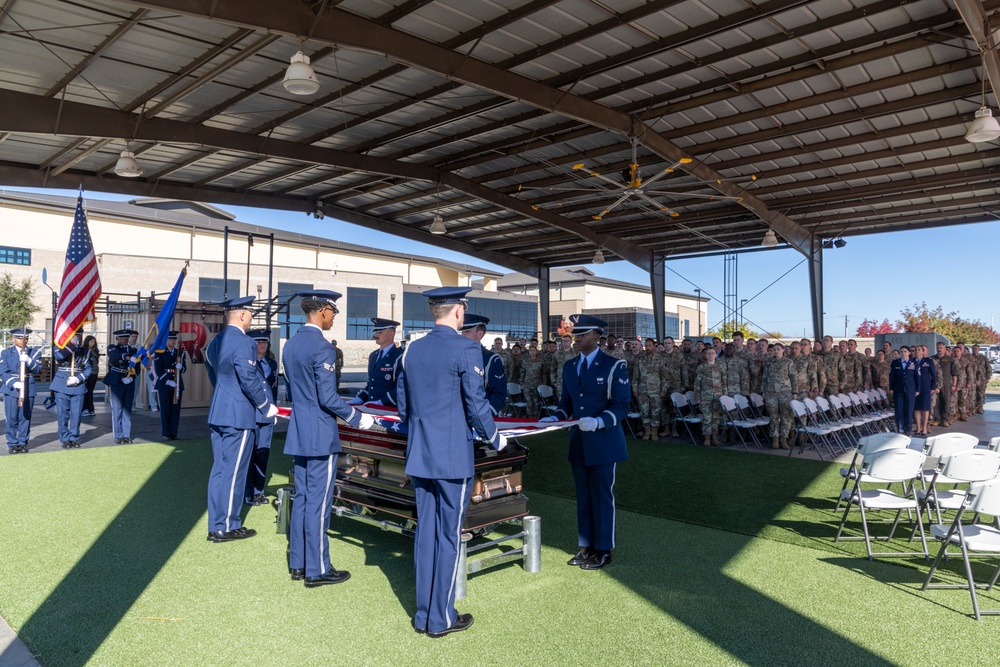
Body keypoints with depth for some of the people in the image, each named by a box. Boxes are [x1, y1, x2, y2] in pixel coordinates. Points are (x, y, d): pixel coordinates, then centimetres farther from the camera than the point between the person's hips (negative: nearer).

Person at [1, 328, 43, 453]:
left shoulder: (34, 352, 6)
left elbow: (37, 368, -7)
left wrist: (28, 361, -26)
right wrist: (14, 383, -20)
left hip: (28, 389, 1)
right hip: (11, 389, -1)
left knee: (25, 418, 5)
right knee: (12, 418, 0)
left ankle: (23, 443, 14)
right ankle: (12, 444, 9)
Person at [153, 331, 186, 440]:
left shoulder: (180, 353, 11)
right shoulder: (159, 353, 1)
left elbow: (184, 368, 7)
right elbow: (158, 370, -6)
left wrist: (180, 367, -17)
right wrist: (168, 381, -17)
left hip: (177, 385, 3)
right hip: (164, 385, -3)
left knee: (176, 409, 3)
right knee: (165, 410, 0)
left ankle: (173, 432, 10)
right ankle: (166, 433, 8)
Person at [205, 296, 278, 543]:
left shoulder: (215, 342, 12)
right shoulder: (244, 343, -17)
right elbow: (249, 381, -20)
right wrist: (267, 407, -9)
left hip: (217, 413, 9)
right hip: (239, 416, -9)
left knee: (219, 469, 14)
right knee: (233, 472, 0)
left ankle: (216, 525, 22)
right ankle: (227, 528, 9)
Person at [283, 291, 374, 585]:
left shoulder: (290, 344, 9)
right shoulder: (322, 347, -18)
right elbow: (328, 398, -20)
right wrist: (358, 418, -9)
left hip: (299, 433, 9)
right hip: (320, 435, -9)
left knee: (301, 498, 15)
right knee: (318, 502, 0)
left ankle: (297, 564, 25)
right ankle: (317, 570, 10)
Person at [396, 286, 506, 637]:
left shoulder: (412, 349, 6)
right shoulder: (466, 348, -13)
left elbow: (403, 405, 12)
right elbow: (476, 405, -13)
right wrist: (494, 439, 3)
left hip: (419, 454, 6)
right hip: (453, 456, -6)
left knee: (425, 532, 14)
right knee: (449, 535, 5)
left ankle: (423, 615, 25)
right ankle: (441, 618, 17)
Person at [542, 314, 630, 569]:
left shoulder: (614, 366, -6)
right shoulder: (569, 366, 11)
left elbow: (622, 405, -10)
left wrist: (599, 421, -25)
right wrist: (555, 418, -3)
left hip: (604, 442, -5)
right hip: (578, 442, 6)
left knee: (602, 495, 2)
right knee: (583, 496, 13)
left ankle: (603, 550, 15)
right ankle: (586, 546, 25)